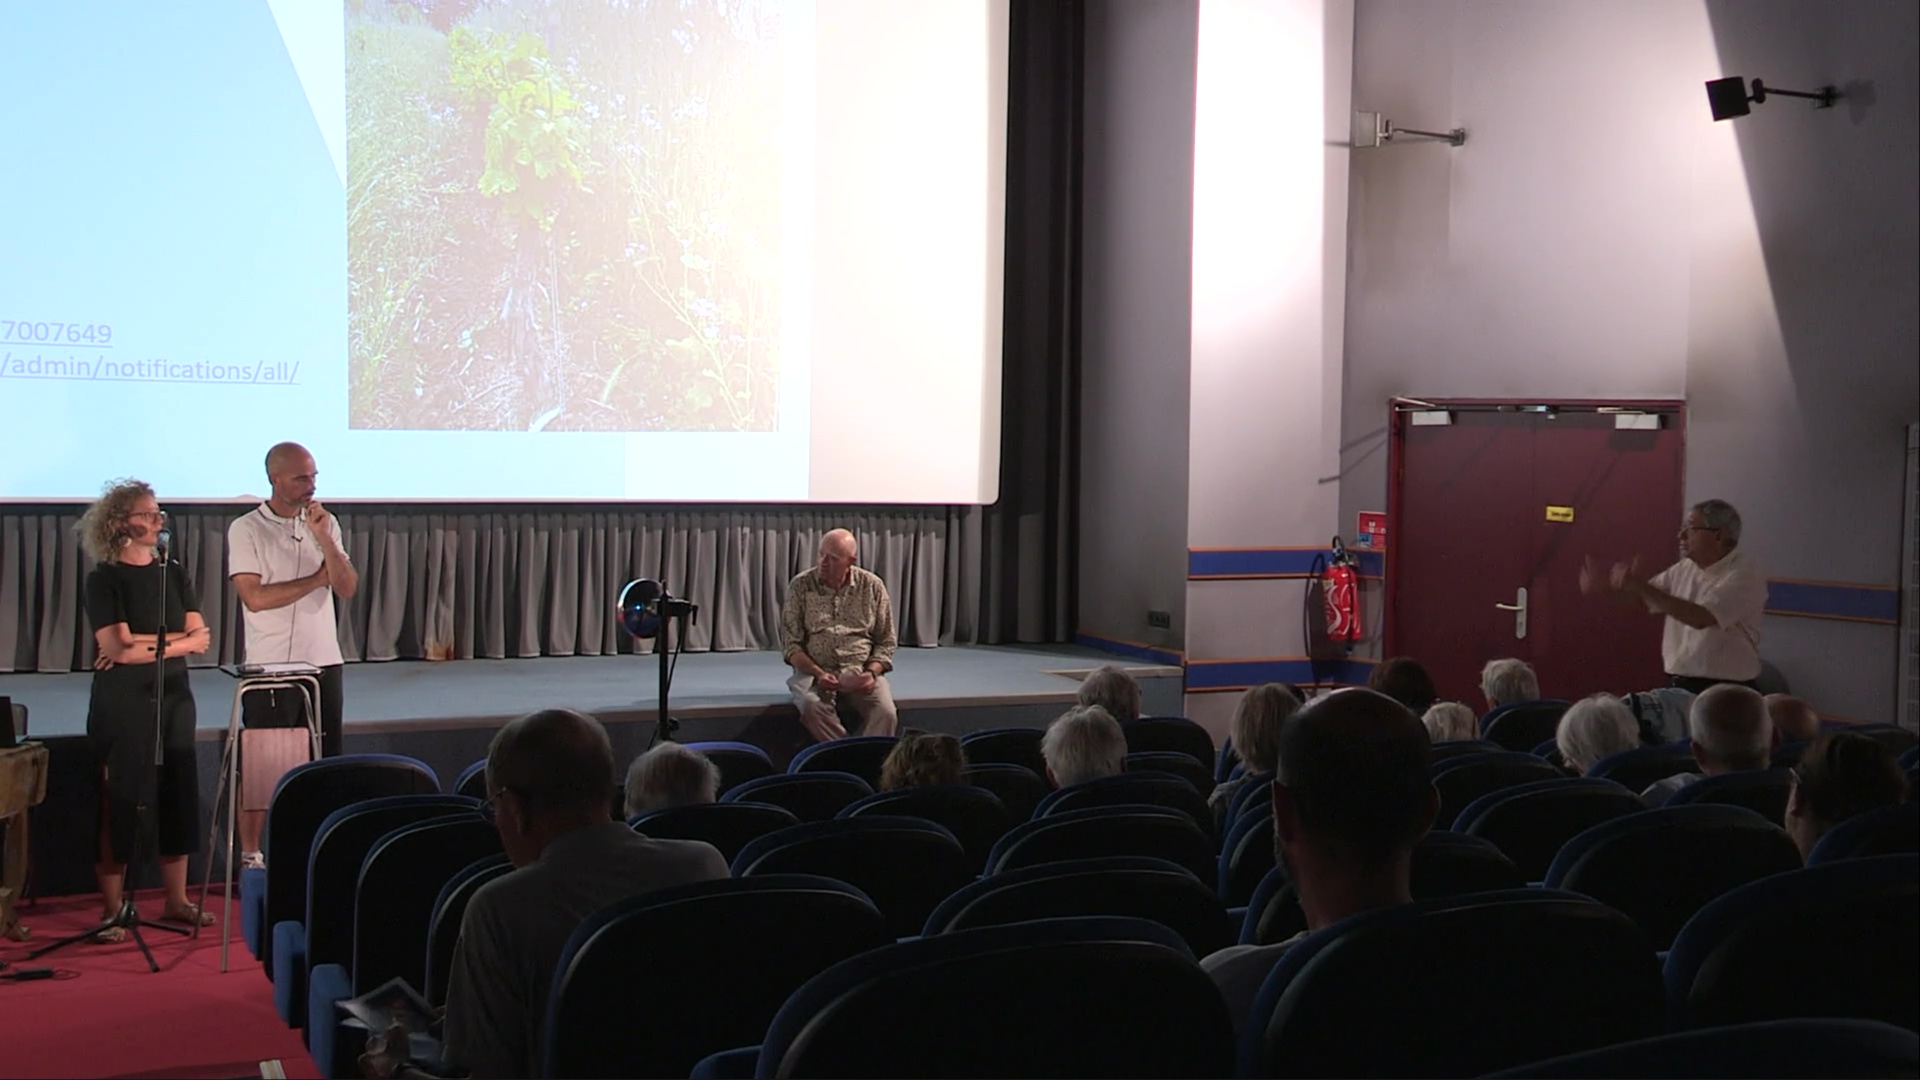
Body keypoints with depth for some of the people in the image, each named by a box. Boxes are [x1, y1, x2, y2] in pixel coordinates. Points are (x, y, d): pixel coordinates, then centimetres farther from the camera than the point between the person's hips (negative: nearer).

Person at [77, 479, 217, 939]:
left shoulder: (174, 574, 10)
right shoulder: (105, 578, -4)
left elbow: (201, 637, 2)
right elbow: (117, 647, -15)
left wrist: (144, 644, -11)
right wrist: (181, 642, -8)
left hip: (173, 696, 5)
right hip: (122, 702, -5)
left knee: (178, 797, 5)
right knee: (119, 802, -3)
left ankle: (176, 901, 15)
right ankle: (112, 910, 3)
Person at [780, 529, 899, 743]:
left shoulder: (872, 586, 3)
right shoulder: (800, 586, 0)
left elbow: (886, 642, 7)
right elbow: (790, 644, -1)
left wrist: (872, 672, -13)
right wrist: (818, 674, -17)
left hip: (861, 671, 1)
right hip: (814, 671, 0)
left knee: (885, 713, -30)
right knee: (812, 706, -35)